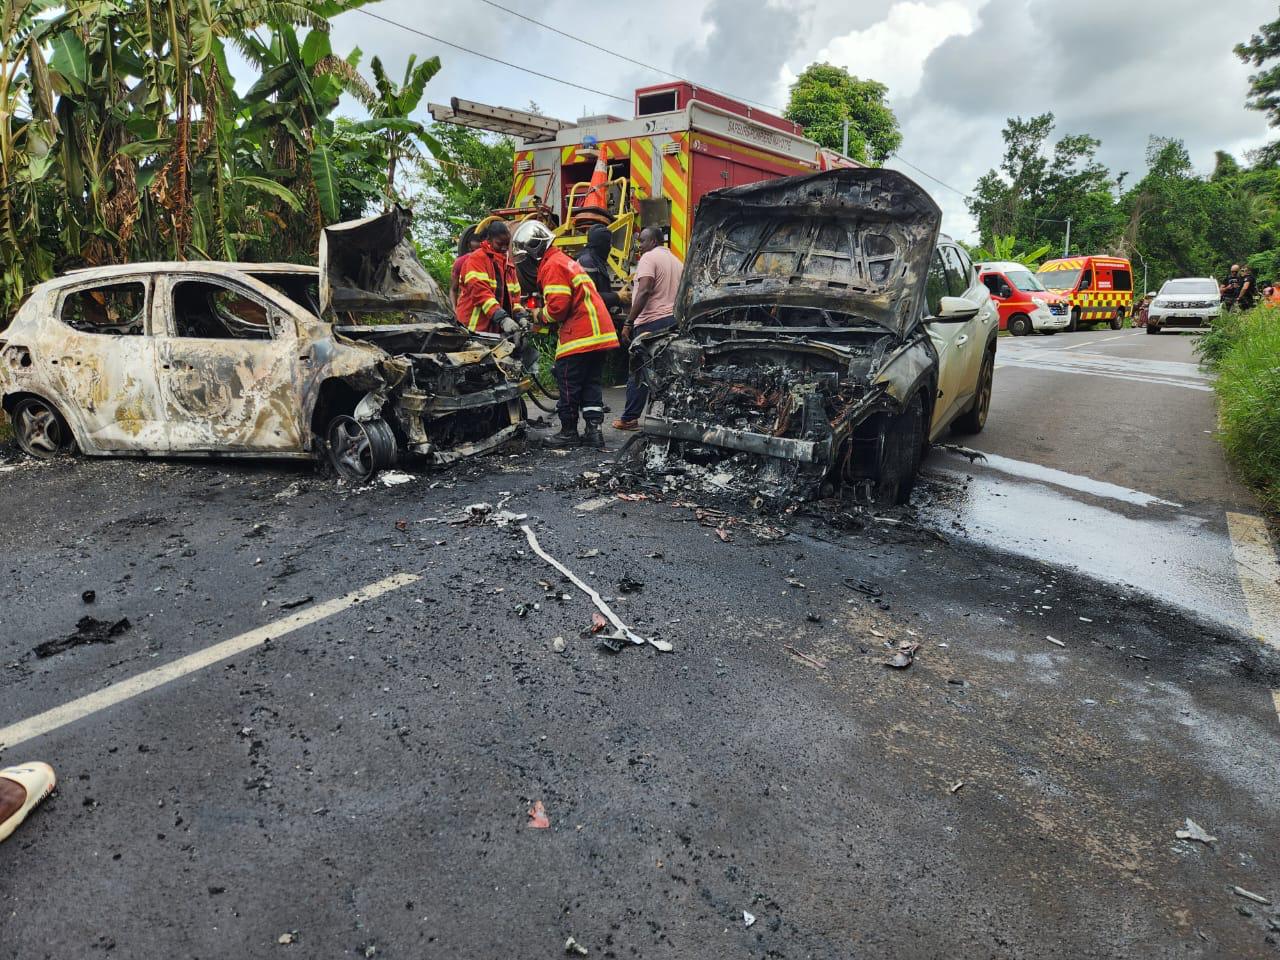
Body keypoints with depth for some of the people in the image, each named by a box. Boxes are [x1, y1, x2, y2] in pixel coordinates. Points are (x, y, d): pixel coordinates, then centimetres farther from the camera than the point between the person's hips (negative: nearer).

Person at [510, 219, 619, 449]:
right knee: (592, 384, 10)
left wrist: (541, 316, 1)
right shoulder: (564, 260, 22)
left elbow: (558, 305, -19)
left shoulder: (552, 265, -10)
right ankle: (593, 431, 10)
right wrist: (543, 314, 11)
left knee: (568, 385, 1)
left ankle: (569, 432, 9)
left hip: (579, 335, -10)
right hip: (598, 333, 10)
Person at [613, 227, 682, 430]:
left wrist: (628, 323, -19)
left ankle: (629, 419, 1)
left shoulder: (649, 257, -6)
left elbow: (644, 291, -19)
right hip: (674, 320, 8)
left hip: (651, 321, -8)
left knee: (638, 372, -3)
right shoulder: (676, 261, 21)